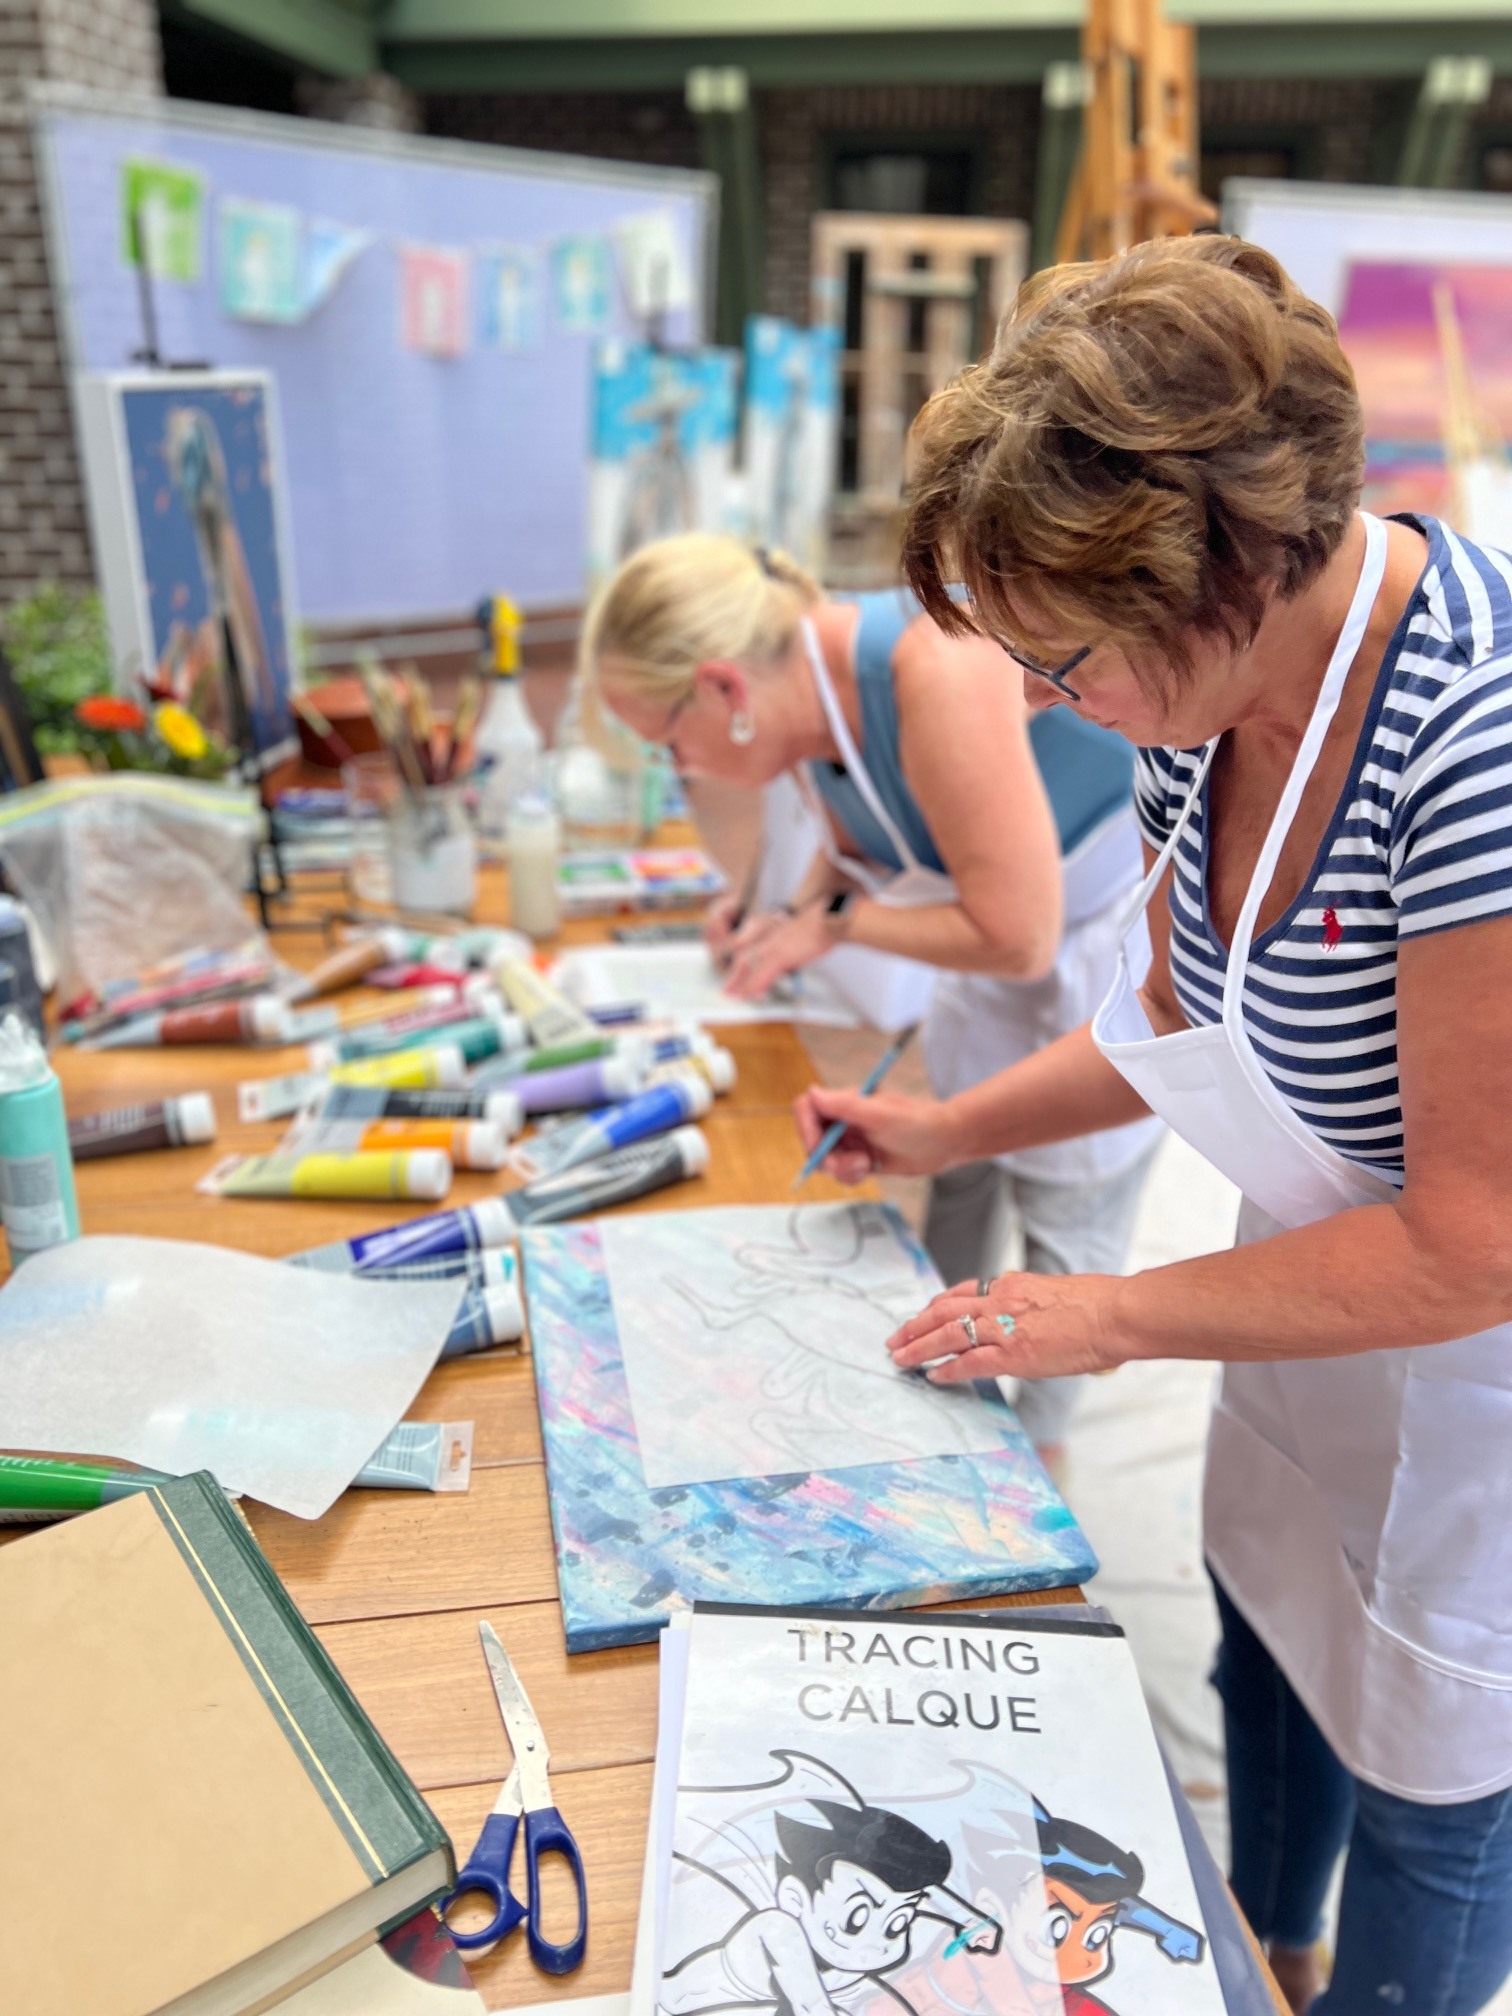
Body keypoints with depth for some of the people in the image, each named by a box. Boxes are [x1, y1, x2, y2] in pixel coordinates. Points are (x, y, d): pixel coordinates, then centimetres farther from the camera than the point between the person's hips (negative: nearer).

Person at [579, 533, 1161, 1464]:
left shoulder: (935, 672, -36)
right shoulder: (814, 689, -9)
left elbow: (1015, 938, -32)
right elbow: (860, 846, 10)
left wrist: (838, 923, -22)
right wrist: (792, 921, -10)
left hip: (1120, 929, -7)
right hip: (1015, 919, 8)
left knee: (1068, 1204, 6)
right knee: (961, 1158, 17)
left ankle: (1035, 1443, 28)